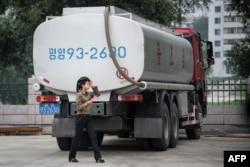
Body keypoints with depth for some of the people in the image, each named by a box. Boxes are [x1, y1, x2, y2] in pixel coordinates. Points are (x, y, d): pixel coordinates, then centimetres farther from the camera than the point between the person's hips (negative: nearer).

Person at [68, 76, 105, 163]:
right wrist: (88, 102, -28)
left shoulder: (88, 94, 10)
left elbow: (97, 94, 19)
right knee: (77, 137, 2)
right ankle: (72, 157, 15)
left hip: (88, 117, 7)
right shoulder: (79, 95, -10)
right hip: (80, 117, -7)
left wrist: (93, 86, 7)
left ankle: (98, 157, -6)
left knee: (93, 136, -3)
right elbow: (79, 108, -15)